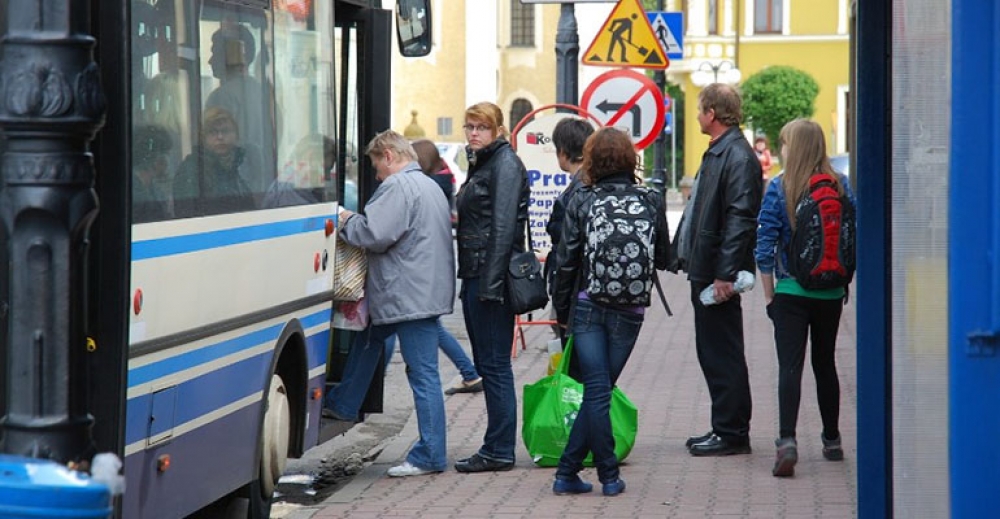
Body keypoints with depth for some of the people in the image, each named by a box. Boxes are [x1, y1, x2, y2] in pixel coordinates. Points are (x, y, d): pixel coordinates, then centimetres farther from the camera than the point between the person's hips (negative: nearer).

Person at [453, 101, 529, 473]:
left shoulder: (505, 164, -10)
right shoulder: (480, 164, 19)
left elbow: (504, 227, -18)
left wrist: (490, 283, -24)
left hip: (491, 275, -10)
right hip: (475, 275, 10)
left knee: (494, 363, -7)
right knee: (486, 363, 11)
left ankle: (499, 451, -4)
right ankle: (496, 448, 16)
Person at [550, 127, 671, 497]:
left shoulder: (581, 201, -4)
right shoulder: (651, 202, 0)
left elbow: (566, 260, -3)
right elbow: (664, 259, 10)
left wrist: (561, 309, 8)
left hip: (587, 307, -1)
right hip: (629, 311, 1)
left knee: (596, 391, 3)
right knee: (599, 391, 8)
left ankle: (609, 475, 5)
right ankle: (568, 471, 8)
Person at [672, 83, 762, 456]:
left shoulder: (739, 157, -16)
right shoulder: (716, 153, 16)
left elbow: (741, 219, -21)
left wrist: (725, 274, -24)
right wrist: (685, 256, 17)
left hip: (719, 274, -10)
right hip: (704, 270, 10)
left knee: (722, 355, -4)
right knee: (712, 353, 14)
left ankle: (732, 433, 2)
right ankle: (725, 428, 21)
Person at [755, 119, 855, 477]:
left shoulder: (778, 189, -9)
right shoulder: (840, 186, 0)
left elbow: (765, 246, -9)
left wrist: (769, 295, -1)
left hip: (791, 291, -3)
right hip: (830, 294, 3)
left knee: (790, 366, -7)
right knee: (825, 364, 17)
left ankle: (787, 440, -23)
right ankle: (832, 440, 25)